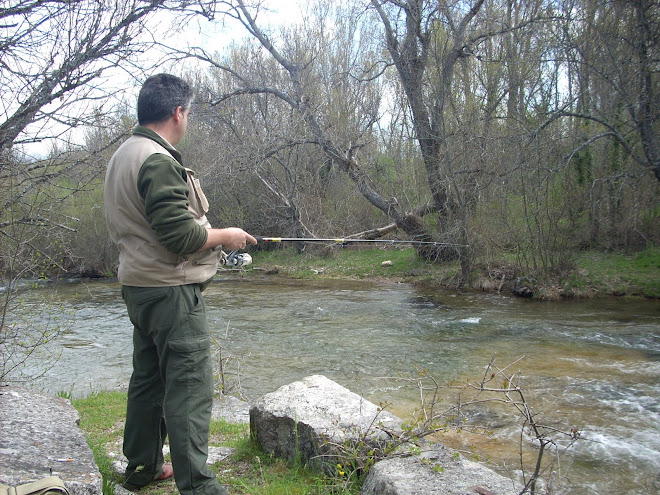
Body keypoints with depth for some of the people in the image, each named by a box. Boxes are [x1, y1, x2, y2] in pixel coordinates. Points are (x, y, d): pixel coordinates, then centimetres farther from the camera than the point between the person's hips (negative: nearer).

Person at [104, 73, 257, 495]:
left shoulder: (123, 155, 14)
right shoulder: (159, 161, -19)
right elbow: (181, 234, -24)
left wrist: (213, 237, 18)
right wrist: (226, 236, -7)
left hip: (139, 286, 11)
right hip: (171, 290, -11)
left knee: (148, 379, 19)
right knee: (190, 388, -5)